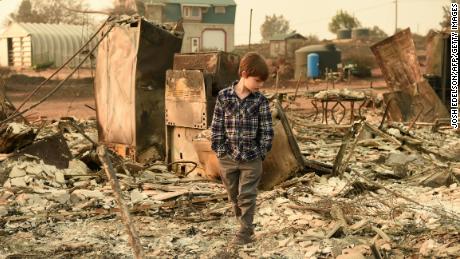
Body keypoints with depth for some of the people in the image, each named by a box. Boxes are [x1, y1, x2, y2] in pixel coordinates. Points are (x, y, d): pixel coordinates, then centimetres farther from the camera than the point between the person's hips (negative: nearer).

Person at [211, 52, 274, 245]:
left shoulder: (261, 101, -5)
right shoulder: (223, 97, -5)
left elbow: (267, 130, -2)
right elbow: (216, 127, -1)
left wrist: (261, 153, -6)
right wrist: (220, 151, -4)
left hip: (251, 159, -2)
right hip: (228, 157, 2)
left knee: (247, 196, 1)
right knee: (234, 196, 15)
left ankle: (245, 232, 11)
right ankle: (245, 225, 32)